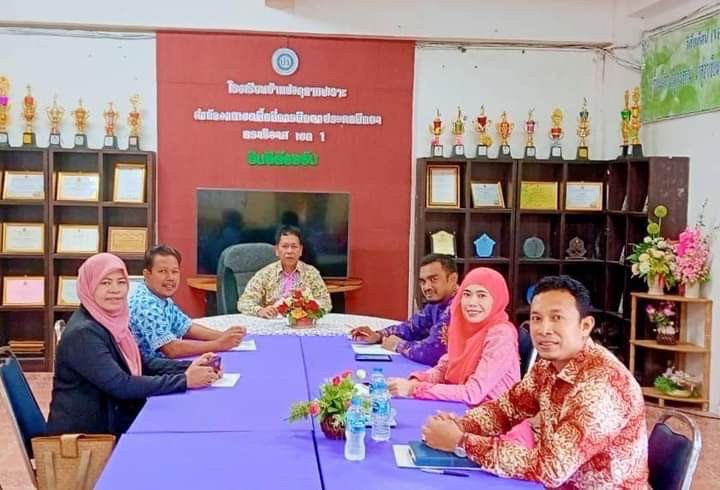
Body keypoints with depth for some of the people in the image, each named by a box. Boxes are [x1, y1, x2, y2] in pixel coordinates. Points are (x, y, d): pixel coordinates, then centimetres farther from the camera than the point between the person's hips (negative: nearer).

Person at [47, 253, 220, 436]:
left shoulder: (111, 320, 5)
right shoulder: (83, 332, -20)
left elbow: (141, 364, 10)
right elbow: (121, 385, -24)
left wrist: (189, 367, -5)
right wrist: (184, 380, -23)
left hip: (112, 424, 7)